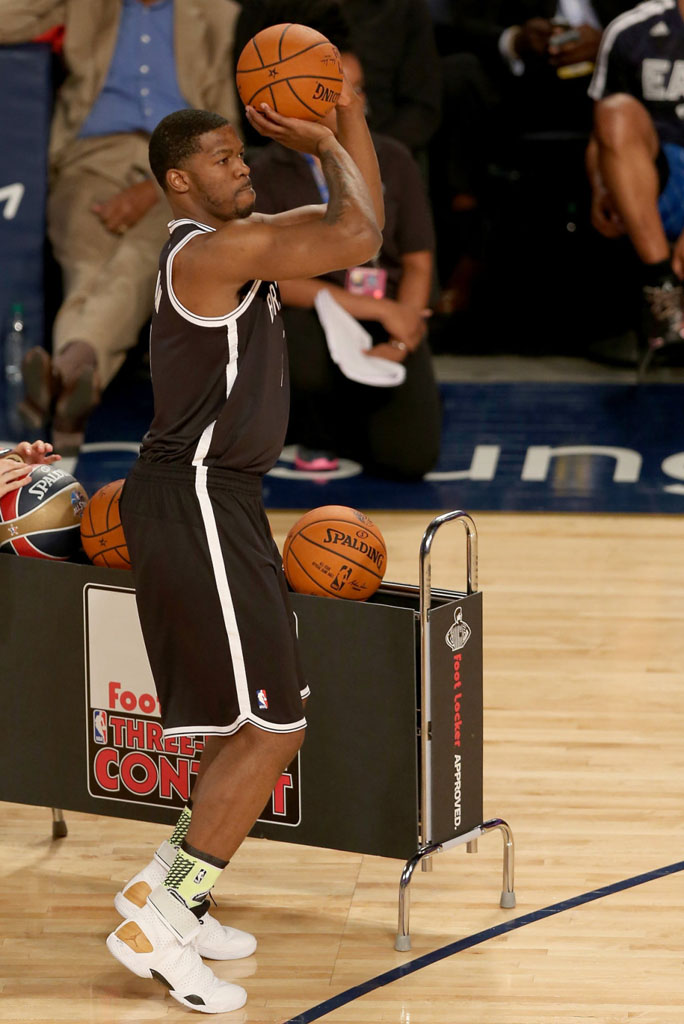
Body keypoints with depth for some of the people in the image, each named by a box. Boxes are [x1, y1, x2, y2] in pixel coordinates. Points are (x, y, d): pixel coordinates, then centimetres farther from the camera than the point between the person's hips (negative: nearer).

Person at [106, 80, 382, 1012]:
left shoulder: (242, 239, 14)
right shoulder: (213, 250, -17)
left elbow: (360, 220, 19)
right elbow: (358, 238, -21)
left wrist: (348, 113, 10)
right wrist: (327, 148, -4)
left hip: (216, 500, 10)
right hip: (195, 504, -10)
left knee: (262, 720, 16)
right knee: (272, 728, -10)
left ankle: (168, 890, 23)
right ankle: (156, 924, -8)